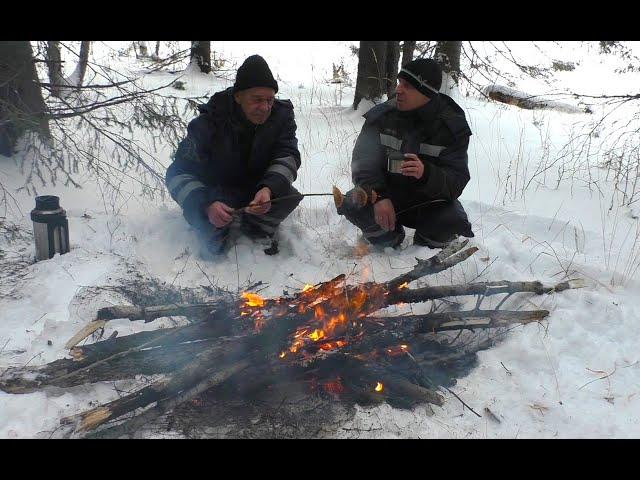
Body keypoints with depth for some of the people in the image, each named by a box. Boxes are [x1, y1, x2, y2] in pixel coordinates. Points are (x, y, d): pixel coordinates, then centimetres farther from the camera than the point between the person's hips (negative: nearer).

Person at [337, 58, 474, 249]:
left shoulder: (452, 126, -12)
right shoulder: (382, 115, -8)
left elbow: (457, 181, -18)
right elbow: (364, 162, -10)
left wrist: (426, 173, -41)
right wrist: (378, 196, -30)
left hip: (430, 200, -1)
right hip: (386, 193, 1)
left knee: (452, 221, -31)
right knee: (351, 205, -27)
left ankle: (426, 247, 8)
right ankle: (389, 243, 6)